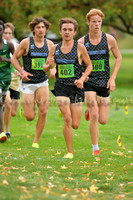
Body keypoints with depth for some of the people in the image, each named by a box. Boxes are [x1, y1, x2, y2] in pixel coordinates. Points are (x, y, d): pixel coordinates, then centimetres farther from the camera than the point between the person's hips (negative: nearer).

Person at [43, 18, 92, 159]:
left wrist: (82, 79, -9)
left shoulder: (79, 48, -1)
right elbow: (45, 68, 12)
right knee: (67, 120, -16)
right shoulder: (55, 48, 6)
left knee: (75, 125, 1)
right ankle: (69, 152, -3)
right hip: (61, 87, 0)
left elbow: (89, 65, 7)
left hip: (76, 88, 0)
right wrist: (49, 65, -12)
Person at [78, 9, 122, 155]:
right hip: (88, 82, -2)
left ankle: (90, 110, 40)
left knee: (103, 121, 5)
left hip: (104, 83, 2)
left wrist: (112, 78, 1)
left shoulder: (109, 40, -2)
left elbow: (118, 58, 9)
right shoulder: (81, 42, -3)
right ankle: (95, 149, 0)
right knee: (94, 116, -15)